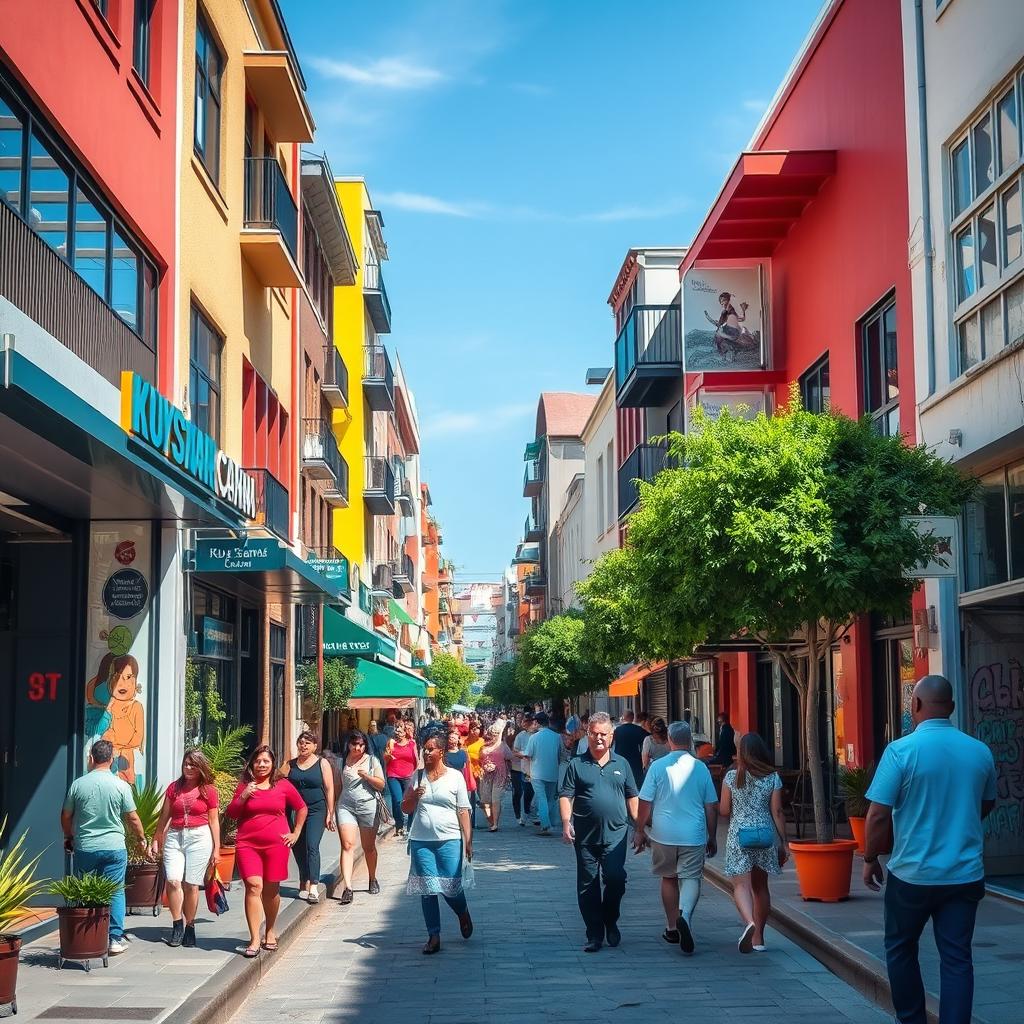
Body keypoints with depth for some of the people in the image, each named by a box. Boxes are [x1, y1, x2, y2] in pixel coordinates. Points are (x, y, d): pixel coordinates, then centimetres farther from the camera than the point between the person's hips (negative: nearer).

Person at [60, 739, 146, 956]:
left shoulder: (78, 784, -1)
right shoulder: (121, 786, -6)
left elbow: (66, 816, 8)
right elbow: (133, 818, -1)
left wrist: (69, 838, 27)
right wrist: (141, 839, 17)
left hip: (84, 848, 1)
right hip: (114, 847, -1)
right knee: (115, 892, 6)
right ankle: (115, 939, 3)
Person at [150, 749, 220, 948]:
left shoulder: (208, 790, 4)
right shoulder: (174, 787, 10)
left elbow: (213, 821, 6)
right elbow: (164, 817, 14)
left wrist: (216, 849, 4)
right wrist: (155, 840, 10)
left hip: (199, 837, -2)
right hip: (174, 837, 2)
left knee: (191, 884, -2)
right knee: (173, 881, -13)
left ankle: (189, 926, 11)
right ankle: (177, 925, 0)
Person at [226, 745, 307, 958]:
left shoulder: (283, 786, 5)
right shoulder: (244, 786, 9)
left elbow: (302, 808, 16)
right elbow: (230, 814, 9)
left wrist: (296, 833, 11)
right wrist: (243, 797, -6)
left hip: (276, 844, 0)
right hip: (247, 844, 0)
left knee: (271, 888, 6)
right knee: (253, 885, -13)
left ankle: (270, 932, 28)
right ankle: (254, 940, -14)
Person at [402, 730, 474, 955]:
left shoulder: (455, 776, 2)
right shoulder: (417, 776, 9)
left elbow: (463, 811, 1)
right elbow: (406, 808, 14)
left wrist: (468, 841, -4)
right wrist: (414, 796, -8)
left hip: (449, 841, -3)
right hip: (421, 841, 3)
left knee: (451, 886, -3)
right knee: (427, 890, 1)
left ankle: (463, 913, 30)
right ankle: (434, 936, 10)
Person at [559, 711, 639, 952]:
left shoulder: (621, 764, 11)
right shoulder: (577, 765, 5)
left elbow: (632, 797, 14)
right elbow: (565, 796, 1)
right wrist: (566, 822, -13)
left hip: (615, 834, 0)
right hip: (585, 835, 0)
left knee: (615, 879, -11)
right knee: (587, 886, 3)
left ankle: (610, 922, 14)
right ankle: (594, 935, 13)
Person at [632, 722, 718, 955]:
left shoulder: (657, 766, -4)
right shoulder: (700, 768, 0)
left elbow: (645, 803, -3)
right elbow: (712, 807, 5)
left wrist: (639, 831, 8)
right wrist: (712, 838, 14)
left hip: (663, 833, 0)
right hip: (693, 835, 0)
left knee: (668, 878, 16)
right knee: (691, 878, 2)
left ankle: (672, 928, 22)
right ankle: (685, 914, -25)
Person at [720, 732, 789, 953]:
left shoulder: (731, 777, -4)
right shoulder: (772, 777, -1)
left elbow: (724, 811, -1)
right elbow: (777, 812, -2)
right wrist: (784, 843, 4)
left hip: (739, 836, -3)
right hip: (765, 835, 3)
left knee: (741, 885, -6)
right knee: (760, 886, 16)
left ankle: (749, 923, -34)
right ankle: (758, 938, 22)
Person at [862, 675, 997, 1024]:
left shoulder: (902, 750, -14)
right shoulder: (980, 751, 0)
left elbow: (878, 814, -13)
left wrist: (870, 859, 1)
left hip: (914, 874, -3)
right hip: (966, 874, 3)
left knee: (901, 950, 16)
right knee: (957, 958, 6)